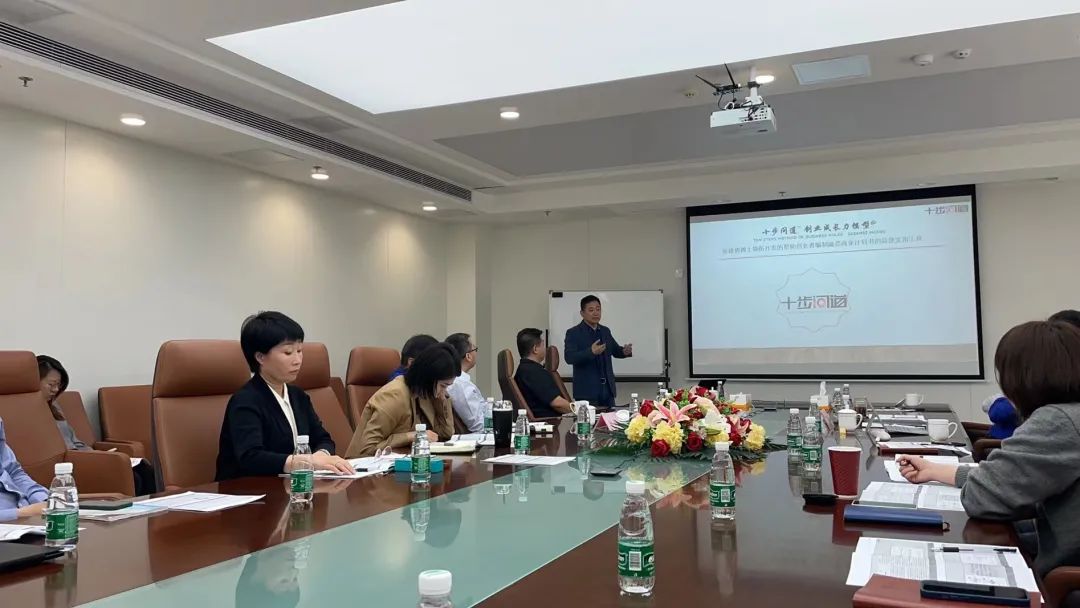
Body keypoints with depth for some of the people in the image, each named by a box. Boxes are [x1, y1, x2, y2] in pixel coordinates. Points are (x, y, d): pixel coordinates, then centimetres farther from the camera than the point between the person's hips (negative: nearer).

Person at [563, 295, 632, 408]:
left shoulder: (605, 331, 13)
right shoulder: (573, 333, -5)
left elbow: (615, 351, 22)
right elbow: (569, 357, -16)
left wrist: (625, 351, -2)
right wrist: (591, 352, -31)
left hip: (607, 390, 5)